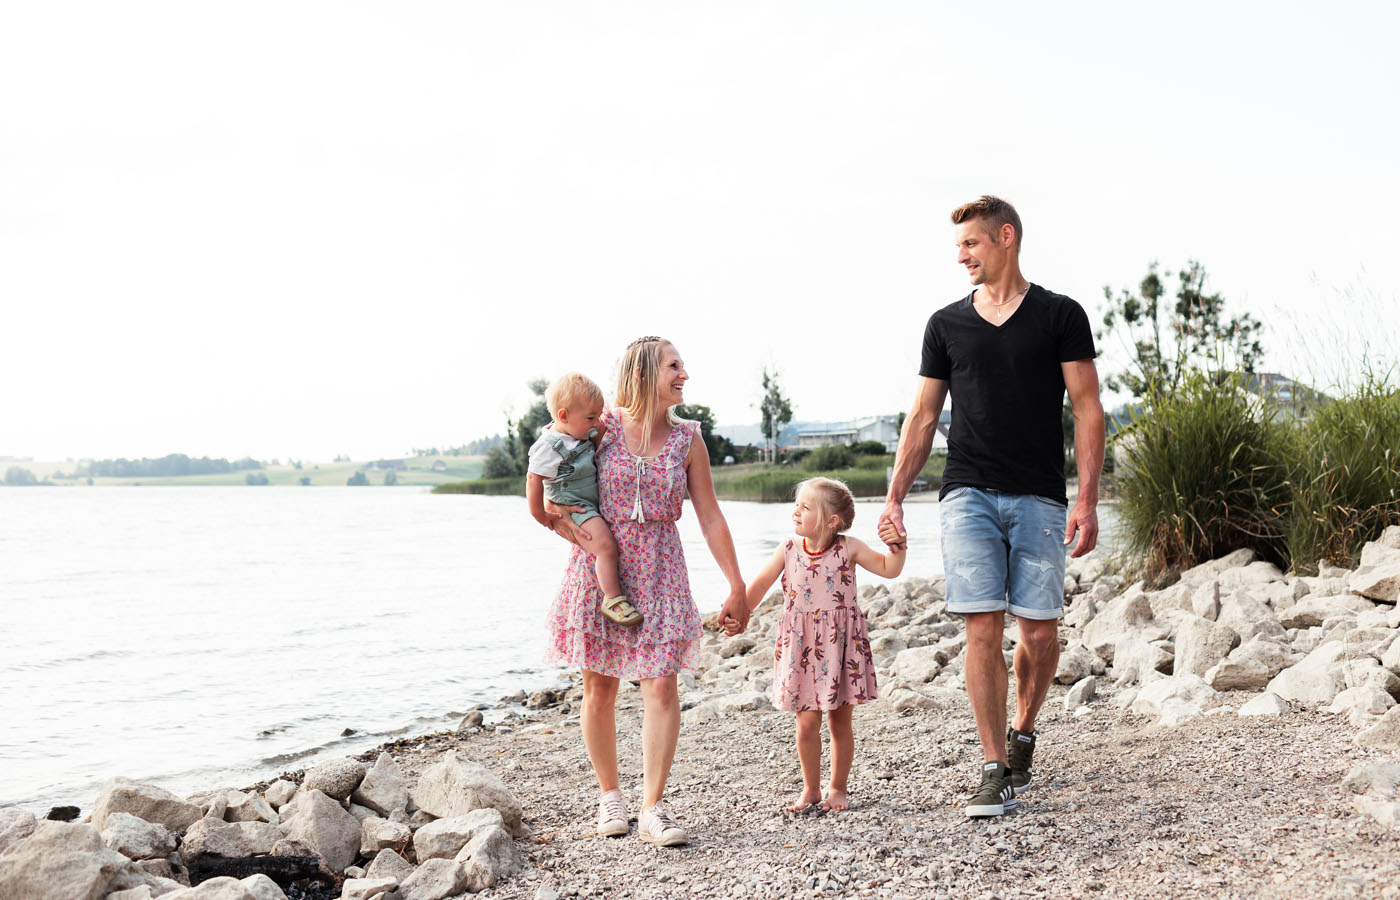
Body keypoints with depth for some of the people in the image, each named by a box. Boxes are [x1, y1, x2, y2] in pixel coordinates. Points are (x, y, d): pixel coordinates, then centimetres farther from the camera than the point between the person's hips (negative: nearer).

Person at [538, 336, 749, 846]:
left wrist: (737, 587, 4)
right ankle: (609, 795, 22)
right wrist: (556, 518, -8)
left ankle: (653, 808, -1)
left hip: (659, 570, 1)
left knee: (661, 688, -7)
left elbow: (710, 518, 5)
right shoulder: (601, 427, -3)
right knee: (599, 690, 4)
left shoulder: (687, 439, 2)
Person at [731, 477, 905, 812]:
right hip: (801, 648, 1)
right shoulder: (788, 550, -1)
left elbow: (889, 569, 0)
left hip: (841, 645, -1)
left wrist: (896, 545, -19)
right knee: (807, 722, 0)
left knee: (840, 722, 7)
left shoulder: (848, 549, -5)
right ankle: (810, 789, 18)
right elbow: (760, 584, 1)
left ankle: (837, 788, 23)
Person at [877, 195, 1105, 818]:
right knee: (983, 631, -6)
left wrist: (1087, 499, -8)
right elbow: (923, 417, 13)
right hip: (968, 496, 1)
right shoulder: (946, 324, 11)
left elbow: (1087, 410, 1)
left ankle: (1023, 732, 28)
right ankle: (996, 770, 0)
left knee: (1039, 631, 1)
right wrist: (894, 498, 6)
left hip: (1039, 498, -1)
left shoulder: (1060, 316, 4)